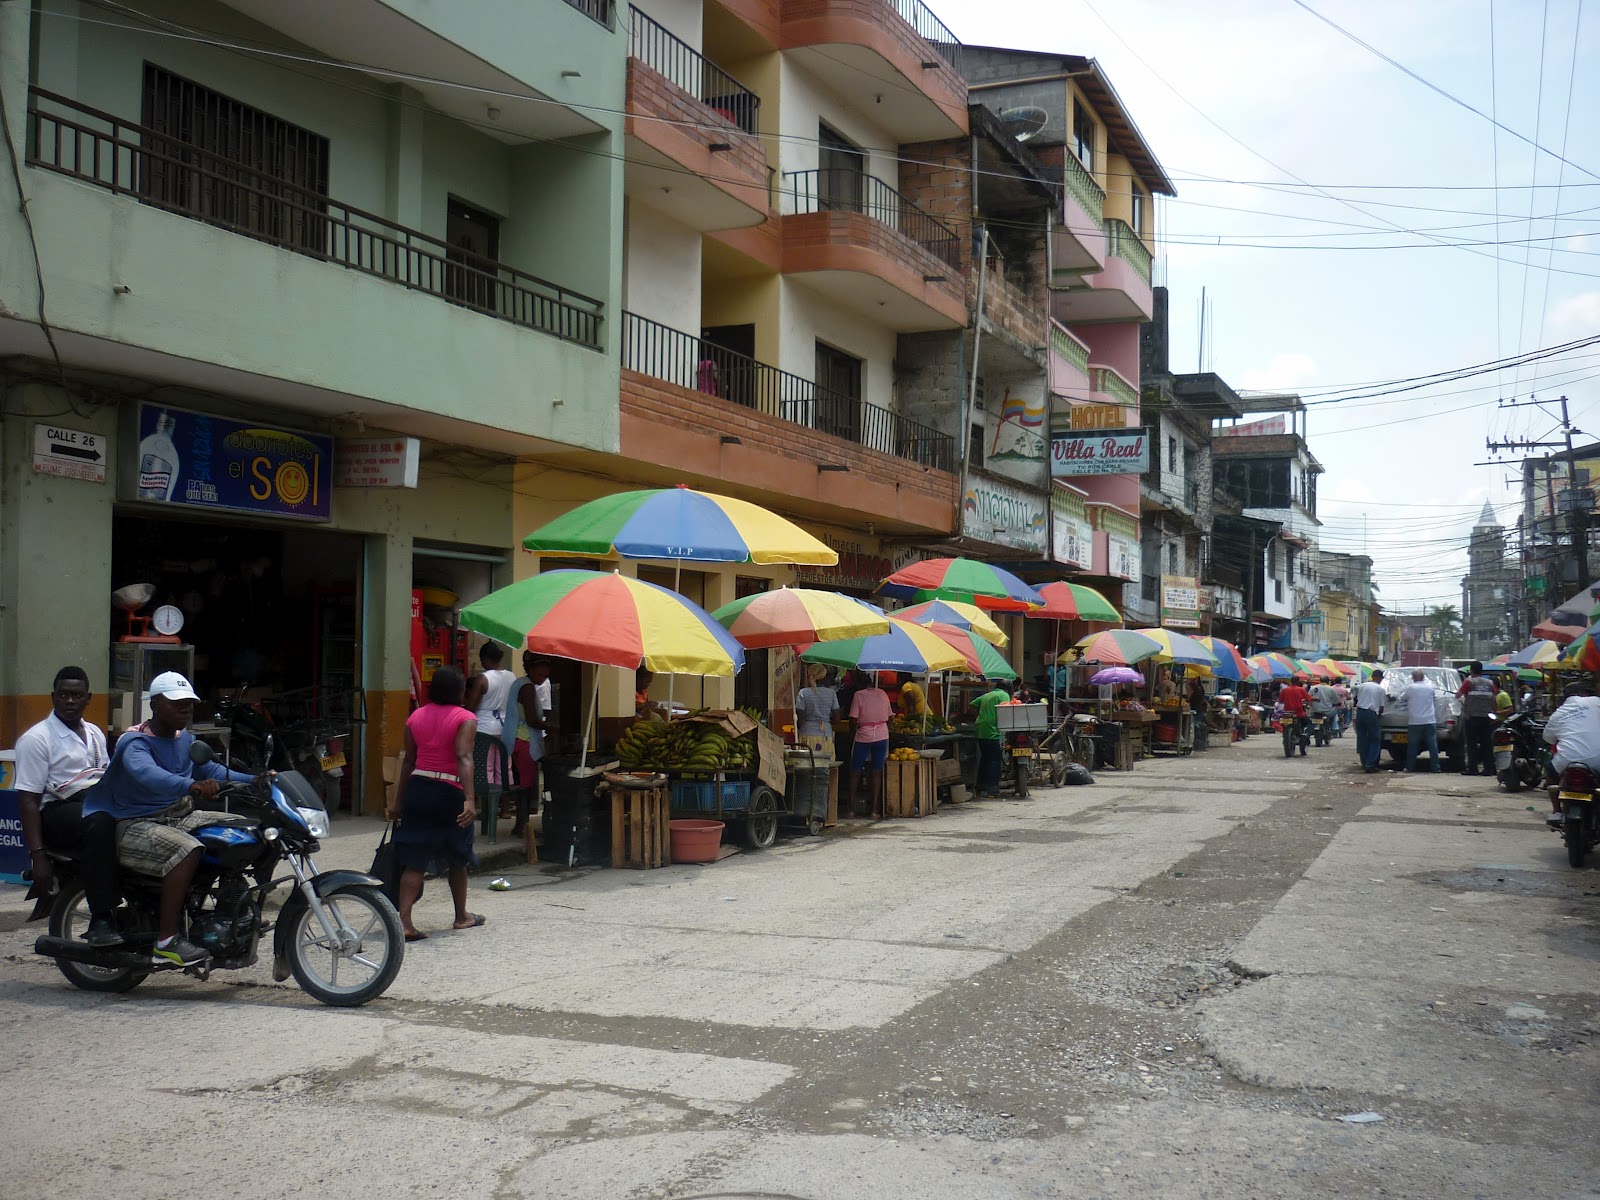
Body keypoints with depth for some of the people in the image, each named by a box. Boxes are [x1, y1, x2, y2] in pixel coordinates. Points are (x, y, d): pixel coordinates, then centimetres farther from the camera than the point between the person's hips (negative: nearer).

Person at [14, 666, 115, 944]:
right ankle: (100, 921, -38)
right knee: (100, 823, -39)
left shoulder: (94, 734, 20)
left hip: (100, 803, 7)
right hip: (58, 810, -7)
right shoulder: (37, 738, -3)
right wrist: (38, 856, -18)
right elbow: (27, 799, -9)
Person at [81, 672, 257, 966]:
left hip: (179, 816, 9)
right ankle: (166, 940, -31)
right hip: (136, 825, -9)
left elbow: (212, 771, 11)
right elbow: (146, 773, -36)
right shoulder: (135, 742, -15)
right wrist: (191, 786, -54)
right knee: (188, 850, -36)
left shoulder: (186, 740, 13)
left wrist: (253, 781, -6)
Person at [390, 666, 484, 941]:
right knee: (457, 858, 16)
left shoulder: (416, 717, 8)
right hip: (449, 792, -4)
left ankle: (404, 921, -9)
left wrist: (399, 801, 18)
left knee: (414, 860, 2)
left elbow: (408, 761, 12)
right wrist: (469, 800, -27)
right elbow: (464, 758, -20)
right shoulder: (465, 719, -7)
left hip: (417, 788, 4)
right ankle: (462, 916, 30)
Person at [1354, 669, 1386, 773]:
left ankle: (1364, 763, 17)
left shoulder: (1363, 686, 8)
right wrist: (1379, 714, 19)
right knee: (1375, 741, 3)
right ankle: (1370, 765, -6)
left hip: (1360, 712, 4)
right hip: (1372, 714, -4)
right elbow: (1381, 706, 2)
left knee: (1362, 739, 13)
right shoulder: (1380, 689, 0)